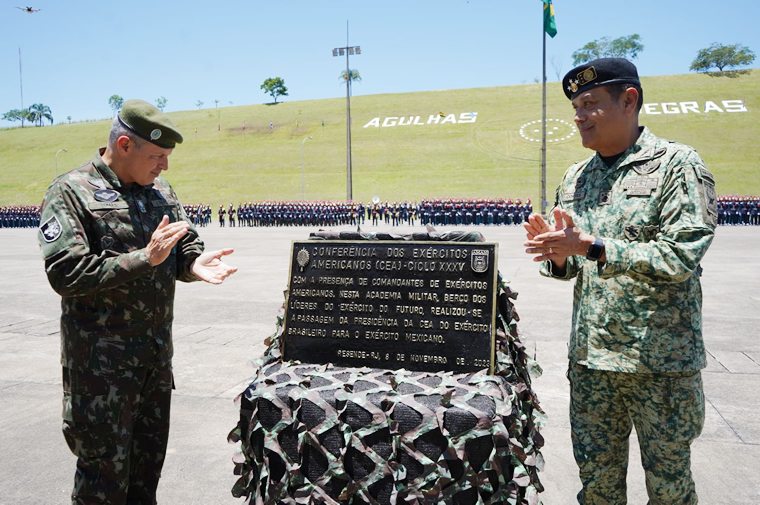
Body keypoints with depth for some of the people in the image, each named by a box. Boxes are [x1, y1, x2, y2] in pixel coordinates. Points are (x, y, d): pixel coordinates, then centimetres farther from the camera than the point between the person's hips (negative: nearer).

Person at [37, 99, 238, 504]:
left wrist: (195, 264, -12)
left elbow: (185, 249, 11)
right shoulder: (71, 192, -10)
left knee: (150, 457, 18)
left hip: (158, 351, 6)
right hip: (101, 359, -6)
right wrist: (144, 258, -25)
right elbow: (64, 274, -19)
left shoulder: (162, 193, 8)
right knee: (105, 469, 5)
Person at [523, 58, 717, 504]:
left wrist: (591, 246, -24)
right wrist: (558, 255, -8)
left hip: (662, 359, -4)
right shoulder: (575, 178, 10)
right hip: (590, 356, 5)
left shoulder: (677, 163, -8)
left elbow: (680, 257, -19)